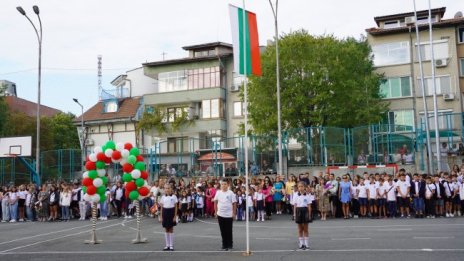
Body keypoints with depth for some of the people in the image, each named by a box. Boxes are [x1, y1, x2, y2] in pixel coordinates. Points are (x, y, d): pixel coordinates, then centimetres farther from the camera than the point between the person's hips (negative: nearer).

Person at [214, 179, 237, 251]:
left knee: (229, 231, 4)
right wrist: (216, 211, 8)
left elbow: (234, 203, -4)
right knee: (223, 231, 8)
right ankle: (224, 245, 17)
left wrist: (234, 213, -7)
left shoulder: (231, 193, -6)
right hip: (220, 215, 3)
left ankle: (230, 245, 18)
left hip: (229, 215, -3)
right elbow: (215, 202, 12)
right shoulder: (218, 192, 3)